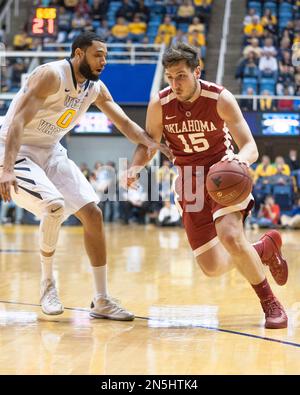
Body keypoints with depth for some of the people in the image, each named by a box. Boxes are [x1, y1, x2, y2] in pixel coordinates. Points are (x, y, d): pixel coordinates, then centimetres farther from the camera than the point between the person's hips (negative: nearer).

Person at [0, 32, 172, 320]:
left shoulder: (96, 88, 1)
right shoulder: (51, 75, -22)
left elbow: (125, 123, 7)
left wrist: (151, 143, -13)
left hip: (52, 153, 8)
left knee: (93, 214, 0)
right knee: (55, 206, -30)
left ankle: (101, 301, 7)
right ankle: (47, 284, -7)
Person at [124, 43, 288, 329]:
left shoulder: (220, 99, -17)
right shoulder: (159, 105, -12)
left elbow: (250, 147, -18)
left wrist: (241, 160, -42)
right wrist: (134, 168, -17)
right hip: (190, 182, 3)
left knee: (230, 236, -32)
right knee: (213, 268, -1)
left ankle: (271, 304, -10)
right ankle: (265, 247, 31)